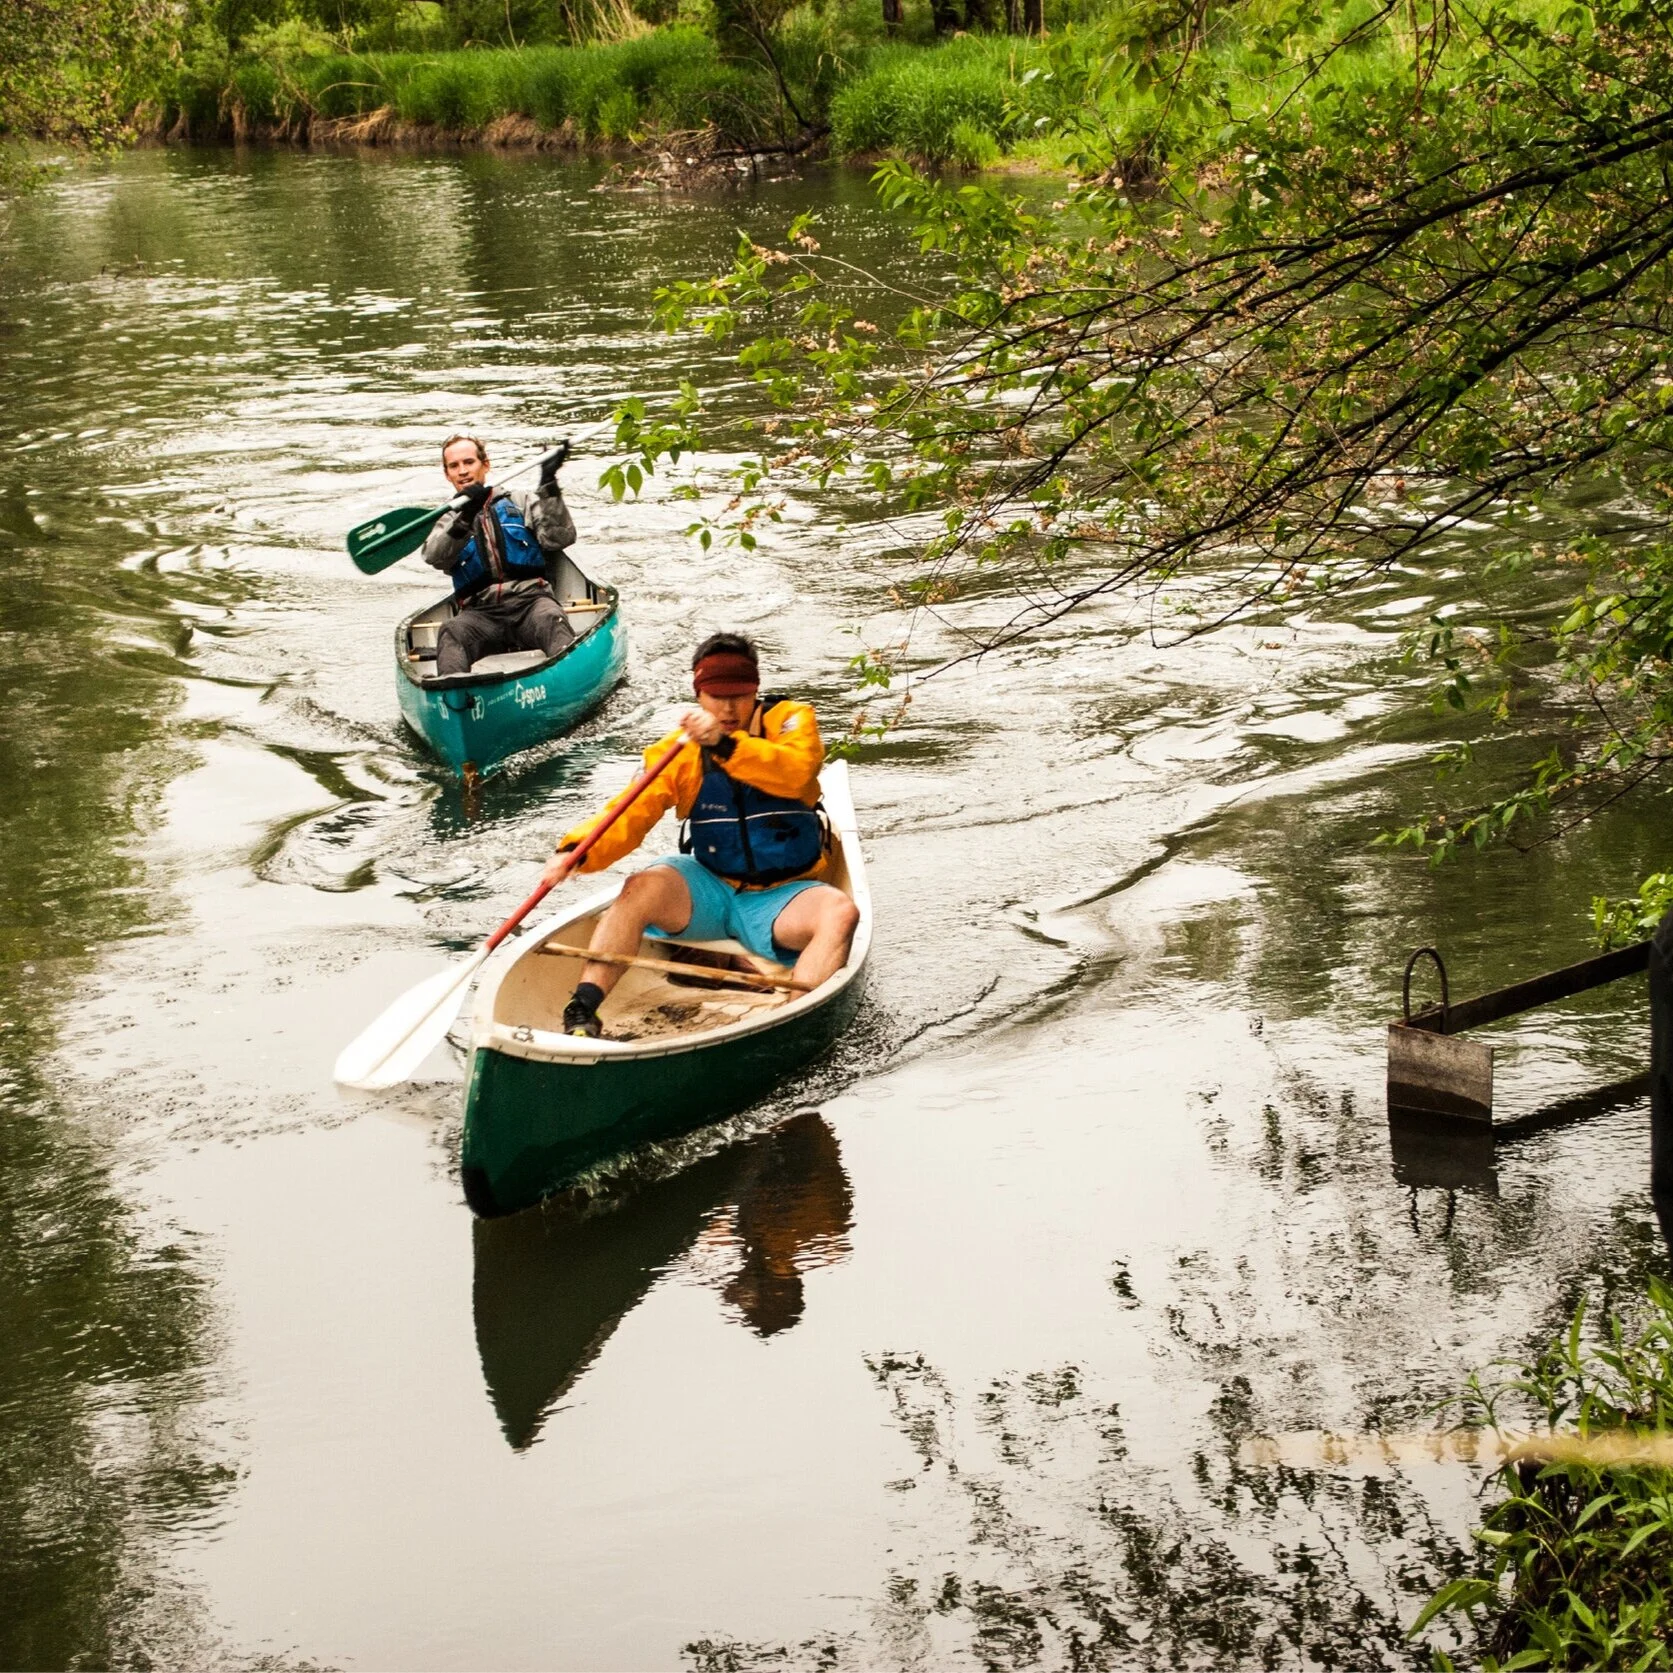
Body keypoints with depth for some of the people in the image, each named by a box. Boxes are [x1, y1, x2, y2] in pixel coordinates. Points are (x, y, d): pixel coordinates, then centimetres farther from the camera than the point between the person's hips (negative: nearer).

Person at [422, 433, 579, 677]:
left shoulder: (519, 501, 22)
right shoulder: (447, 521, 23)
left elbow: (561, 538, 7)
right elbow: (434, 557, -1)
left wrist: (549, 487, -3)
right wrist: (465, 518, -16)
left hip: (529, 601, 0)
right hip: (480, 613, 0)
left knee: (551, 620, -36)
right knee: (451, 631, -34)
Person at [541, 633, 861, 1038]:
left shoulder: (790, 719, -3)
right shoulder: (679, 750, 1)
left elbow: (797, 771, -25)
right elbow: (630, 815, -10)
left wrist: (726, 744, -39)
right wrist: (577, 852, -30)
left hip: (779, 899, -1)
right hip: (709, 889, 1)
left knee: (840, 913, -31)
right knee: (640, 889, -27)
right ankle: (581, 1015, -31)